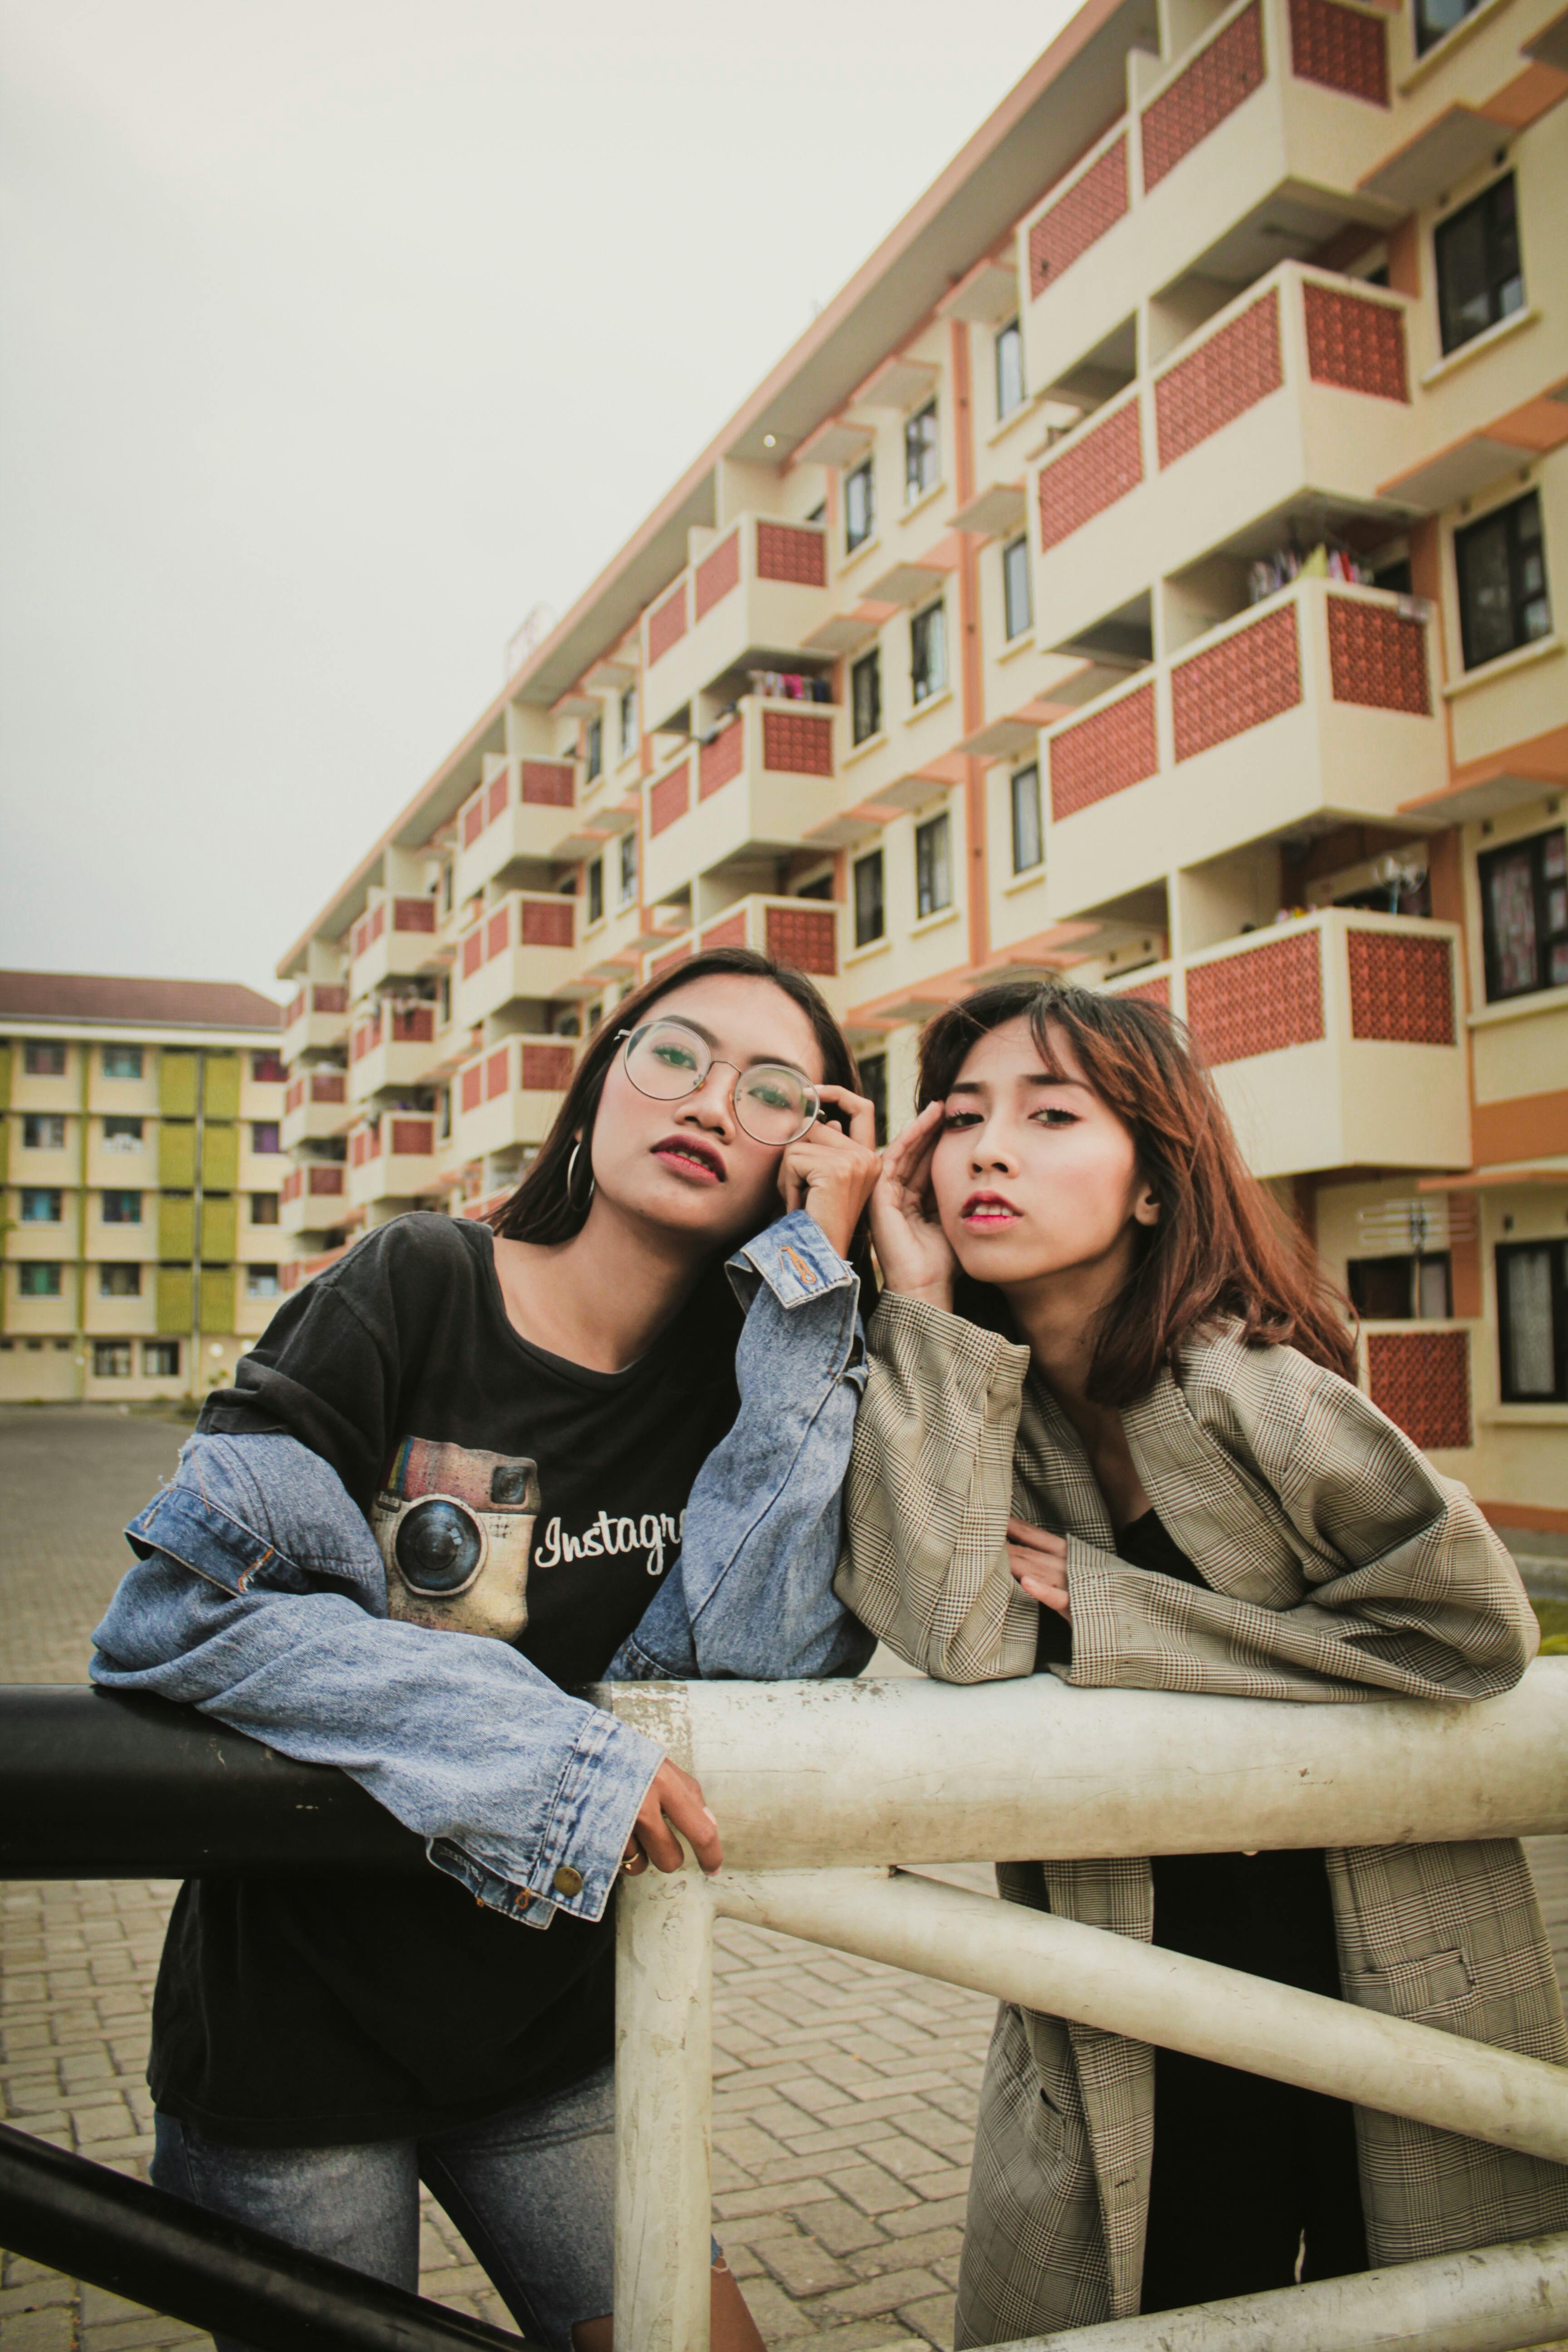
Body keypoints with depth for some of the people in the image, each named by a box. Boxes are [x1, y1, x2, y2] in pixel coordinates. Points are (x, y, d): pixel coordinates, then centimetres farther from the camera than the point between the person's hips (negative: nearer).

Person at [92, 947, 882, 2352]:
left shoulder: (750, 1370, -4)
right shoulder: (423, 1287, -14)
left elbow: (749, 1659, -21)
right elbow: (180, 1611, -21)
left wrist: (814, 1277, -20)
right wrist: (556, 1757, -26)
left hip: (551, 2037, 3)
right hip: (293, 2037, -3)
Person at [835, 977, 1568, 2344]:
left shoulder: (1238, 1388, -19)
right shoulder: (968, 1399, -7)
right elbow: (946, 1632, -23)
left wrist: (1111, 1613, -19)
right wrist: (927, 1303, -22)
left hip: (1389, 1996, -2)